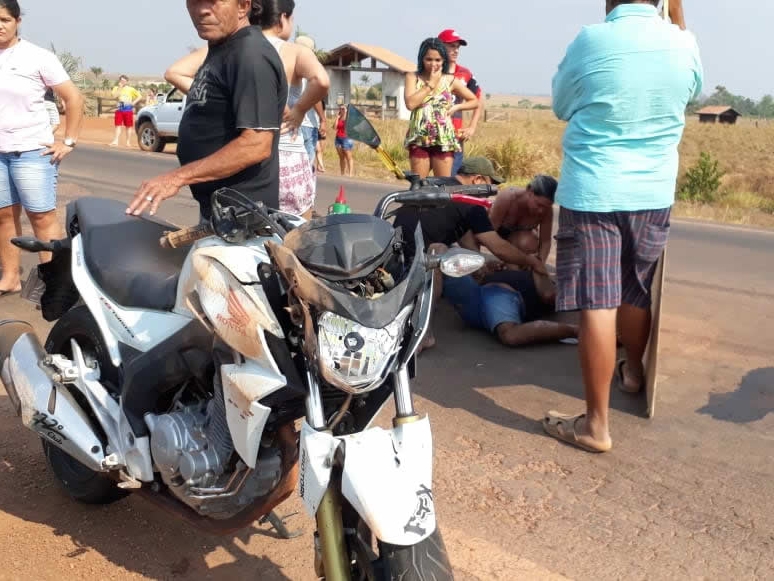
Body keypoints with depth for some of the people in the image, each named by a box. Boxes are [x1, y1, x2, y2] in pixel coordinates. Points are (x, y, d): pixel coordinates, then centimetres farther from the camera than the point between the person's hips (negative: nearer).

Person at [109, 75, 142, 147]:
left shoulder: (131, 89, 5)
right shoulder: (116, 88, 9)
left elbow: (140, 96, 5)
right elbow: (115, 95, -10)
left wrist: (134, 102, -7)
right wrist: (120, 87, -10)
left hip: (128, 110, -1)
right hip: (119, 109, 1)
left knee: (128, 126, 1)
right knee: (118, 125, -2)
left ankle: (128, 142, 6)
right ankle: (115, 141, -4)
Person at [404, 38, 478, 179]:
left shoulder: (450, 80, 8)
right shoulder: (413, 77, 6)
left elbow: (474, 101, 16)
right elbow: (410, 103, -11)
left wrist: (456, 107, -1)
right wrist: (430, 83, -6)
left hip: (444, 140, 1)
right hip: (419, 139, 0)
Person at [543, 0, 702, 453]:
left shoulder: (591, 40, -9)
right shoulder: (682, 43, 1)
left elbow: (562, 107, 7)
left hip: (592, 193, -4)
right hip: (653, 193, 4)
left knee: (597, 304, -5)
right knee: (637, 293, 22)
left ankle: (596, 424, -2)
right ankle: (634, 370, 45)